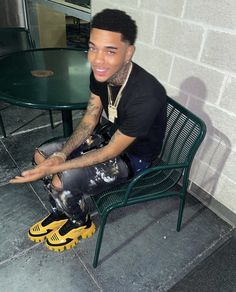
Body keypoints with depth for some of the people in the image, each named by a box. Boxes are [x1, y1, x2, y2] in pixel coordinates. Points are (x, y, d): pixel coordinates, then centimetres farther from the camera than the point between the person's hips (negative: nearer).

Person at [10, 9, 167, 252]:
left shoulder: (146, 96, -37)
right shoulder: (101, 72, -14)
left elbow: (111, 152, -28)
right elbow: (90, 118, -4)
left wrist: (54, 168, -28)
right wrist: (61, 154, -18)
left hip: (133, 157, -7)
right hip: (109, 136, 7)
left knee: (63, 182, -22)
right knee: (42, 154, 0)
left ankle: (81, 224, 14)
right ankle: (59, 213, 22)